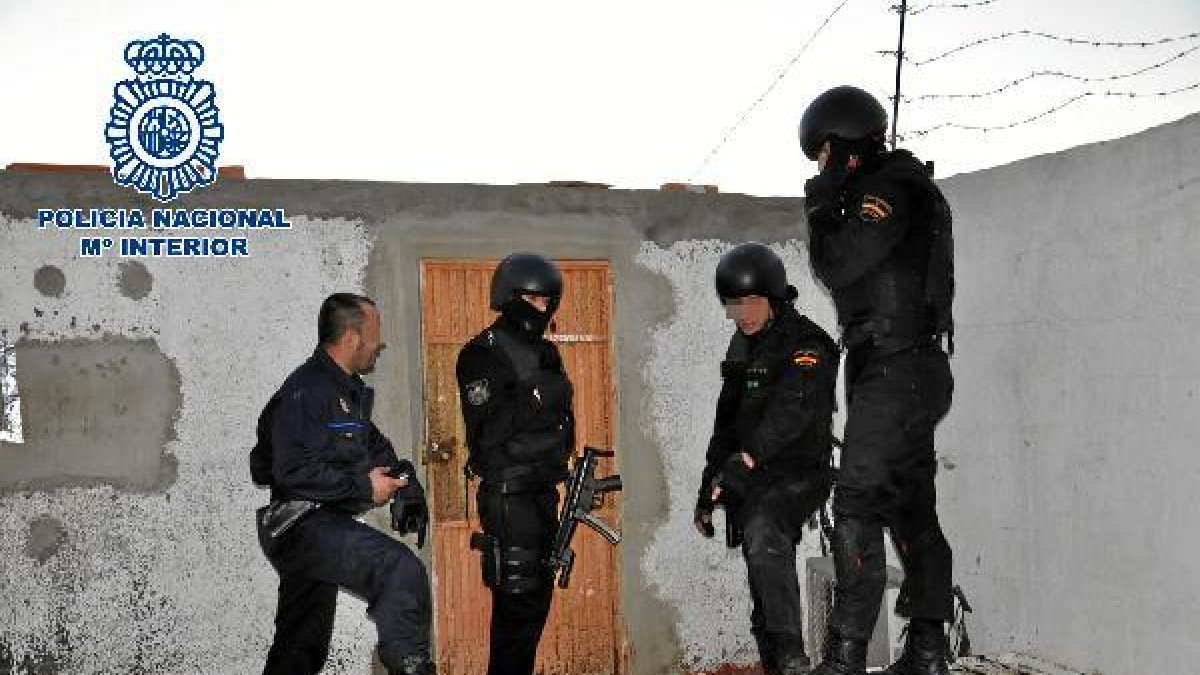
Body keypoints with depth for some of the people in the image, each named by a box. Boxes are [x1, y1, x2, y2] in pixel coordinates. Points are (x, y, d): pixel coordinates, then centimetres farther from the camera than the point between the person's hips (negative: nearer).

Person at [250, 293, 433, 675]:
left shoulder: (350, 390, 15)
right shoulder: (304, 391, -17)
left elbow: (375, 446, 24)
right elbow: (293, 471, -26)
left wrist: (403, 477, 4)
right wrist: (362, 486, -20)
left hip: (322, 524, 11)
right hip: (302, 525, -11)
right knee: (401, 572, -28)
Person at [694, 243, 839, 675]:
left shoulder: (807, 346, -12)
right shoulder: (742, 346, 15)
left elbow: (789, 412, -28)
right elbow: (727, 421, 21)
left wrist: (747, 458, -41)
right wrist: (709, 489, 20)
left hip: (798, 474, -8)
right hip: (752, 479, 8)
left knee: (764, 534, -33)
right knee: (764, 587, 11)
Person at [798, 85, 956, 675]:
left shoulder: (890, 189, -11)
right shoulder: (899, 188, 20)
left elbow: (836, 266, -17)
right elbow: (843, 269, 15)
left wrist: (821, 211, -2)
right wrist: (828, 210, 1)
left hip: (896, 371, -11)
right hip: (910, 371, 11)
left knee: (857, 507, -11)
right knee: (912, 510, 12)